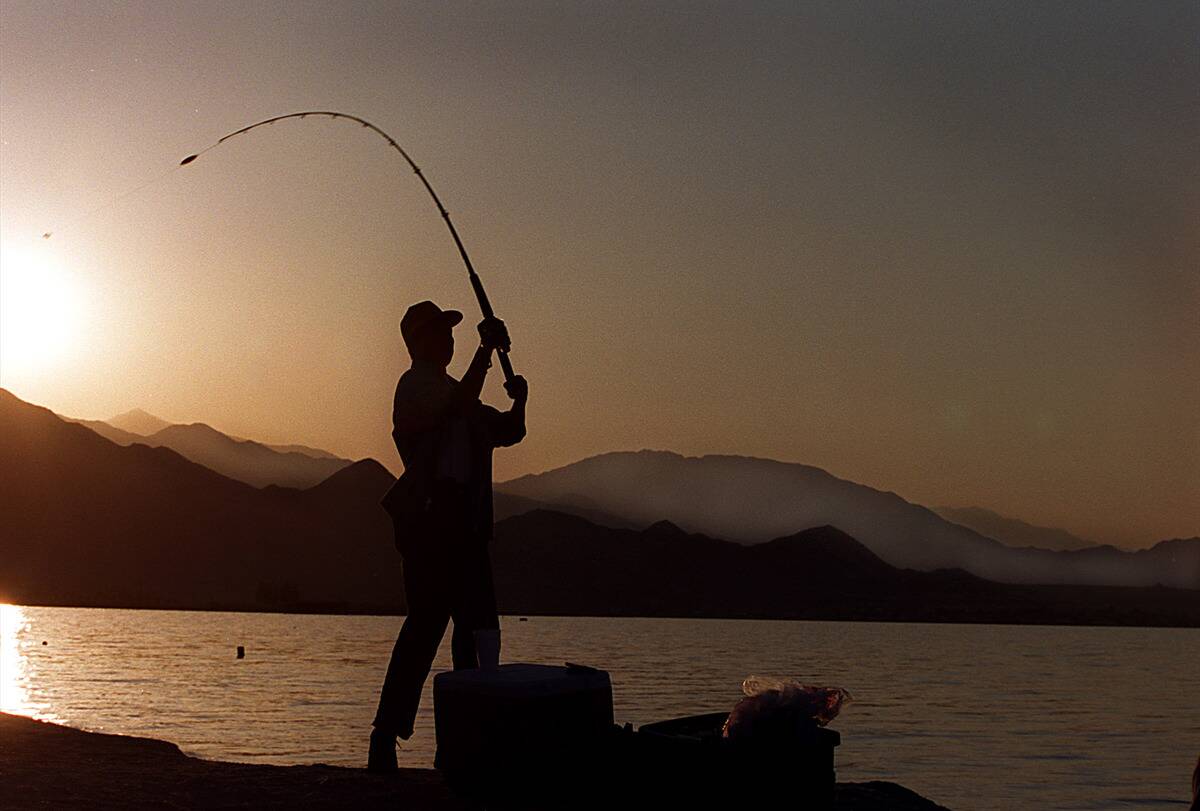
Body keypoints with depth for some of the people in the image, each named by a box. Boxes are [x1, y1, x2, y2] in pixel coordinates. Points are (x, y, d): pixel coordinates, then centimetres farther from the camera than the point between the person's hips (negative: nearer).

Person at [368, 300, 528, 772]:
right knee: (428, 618, -15)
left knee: (479, 626, 6)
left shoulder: (452, 392, 26)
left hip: (462, 522, 10)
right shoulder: (415, 384, -2)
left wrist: (519, 401, 5)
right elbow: (459, 406, -22)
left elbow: (507, 432, 25)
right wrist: (487, 350, -21)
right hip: (429, 517, -10)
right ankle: (385, 739, -13)